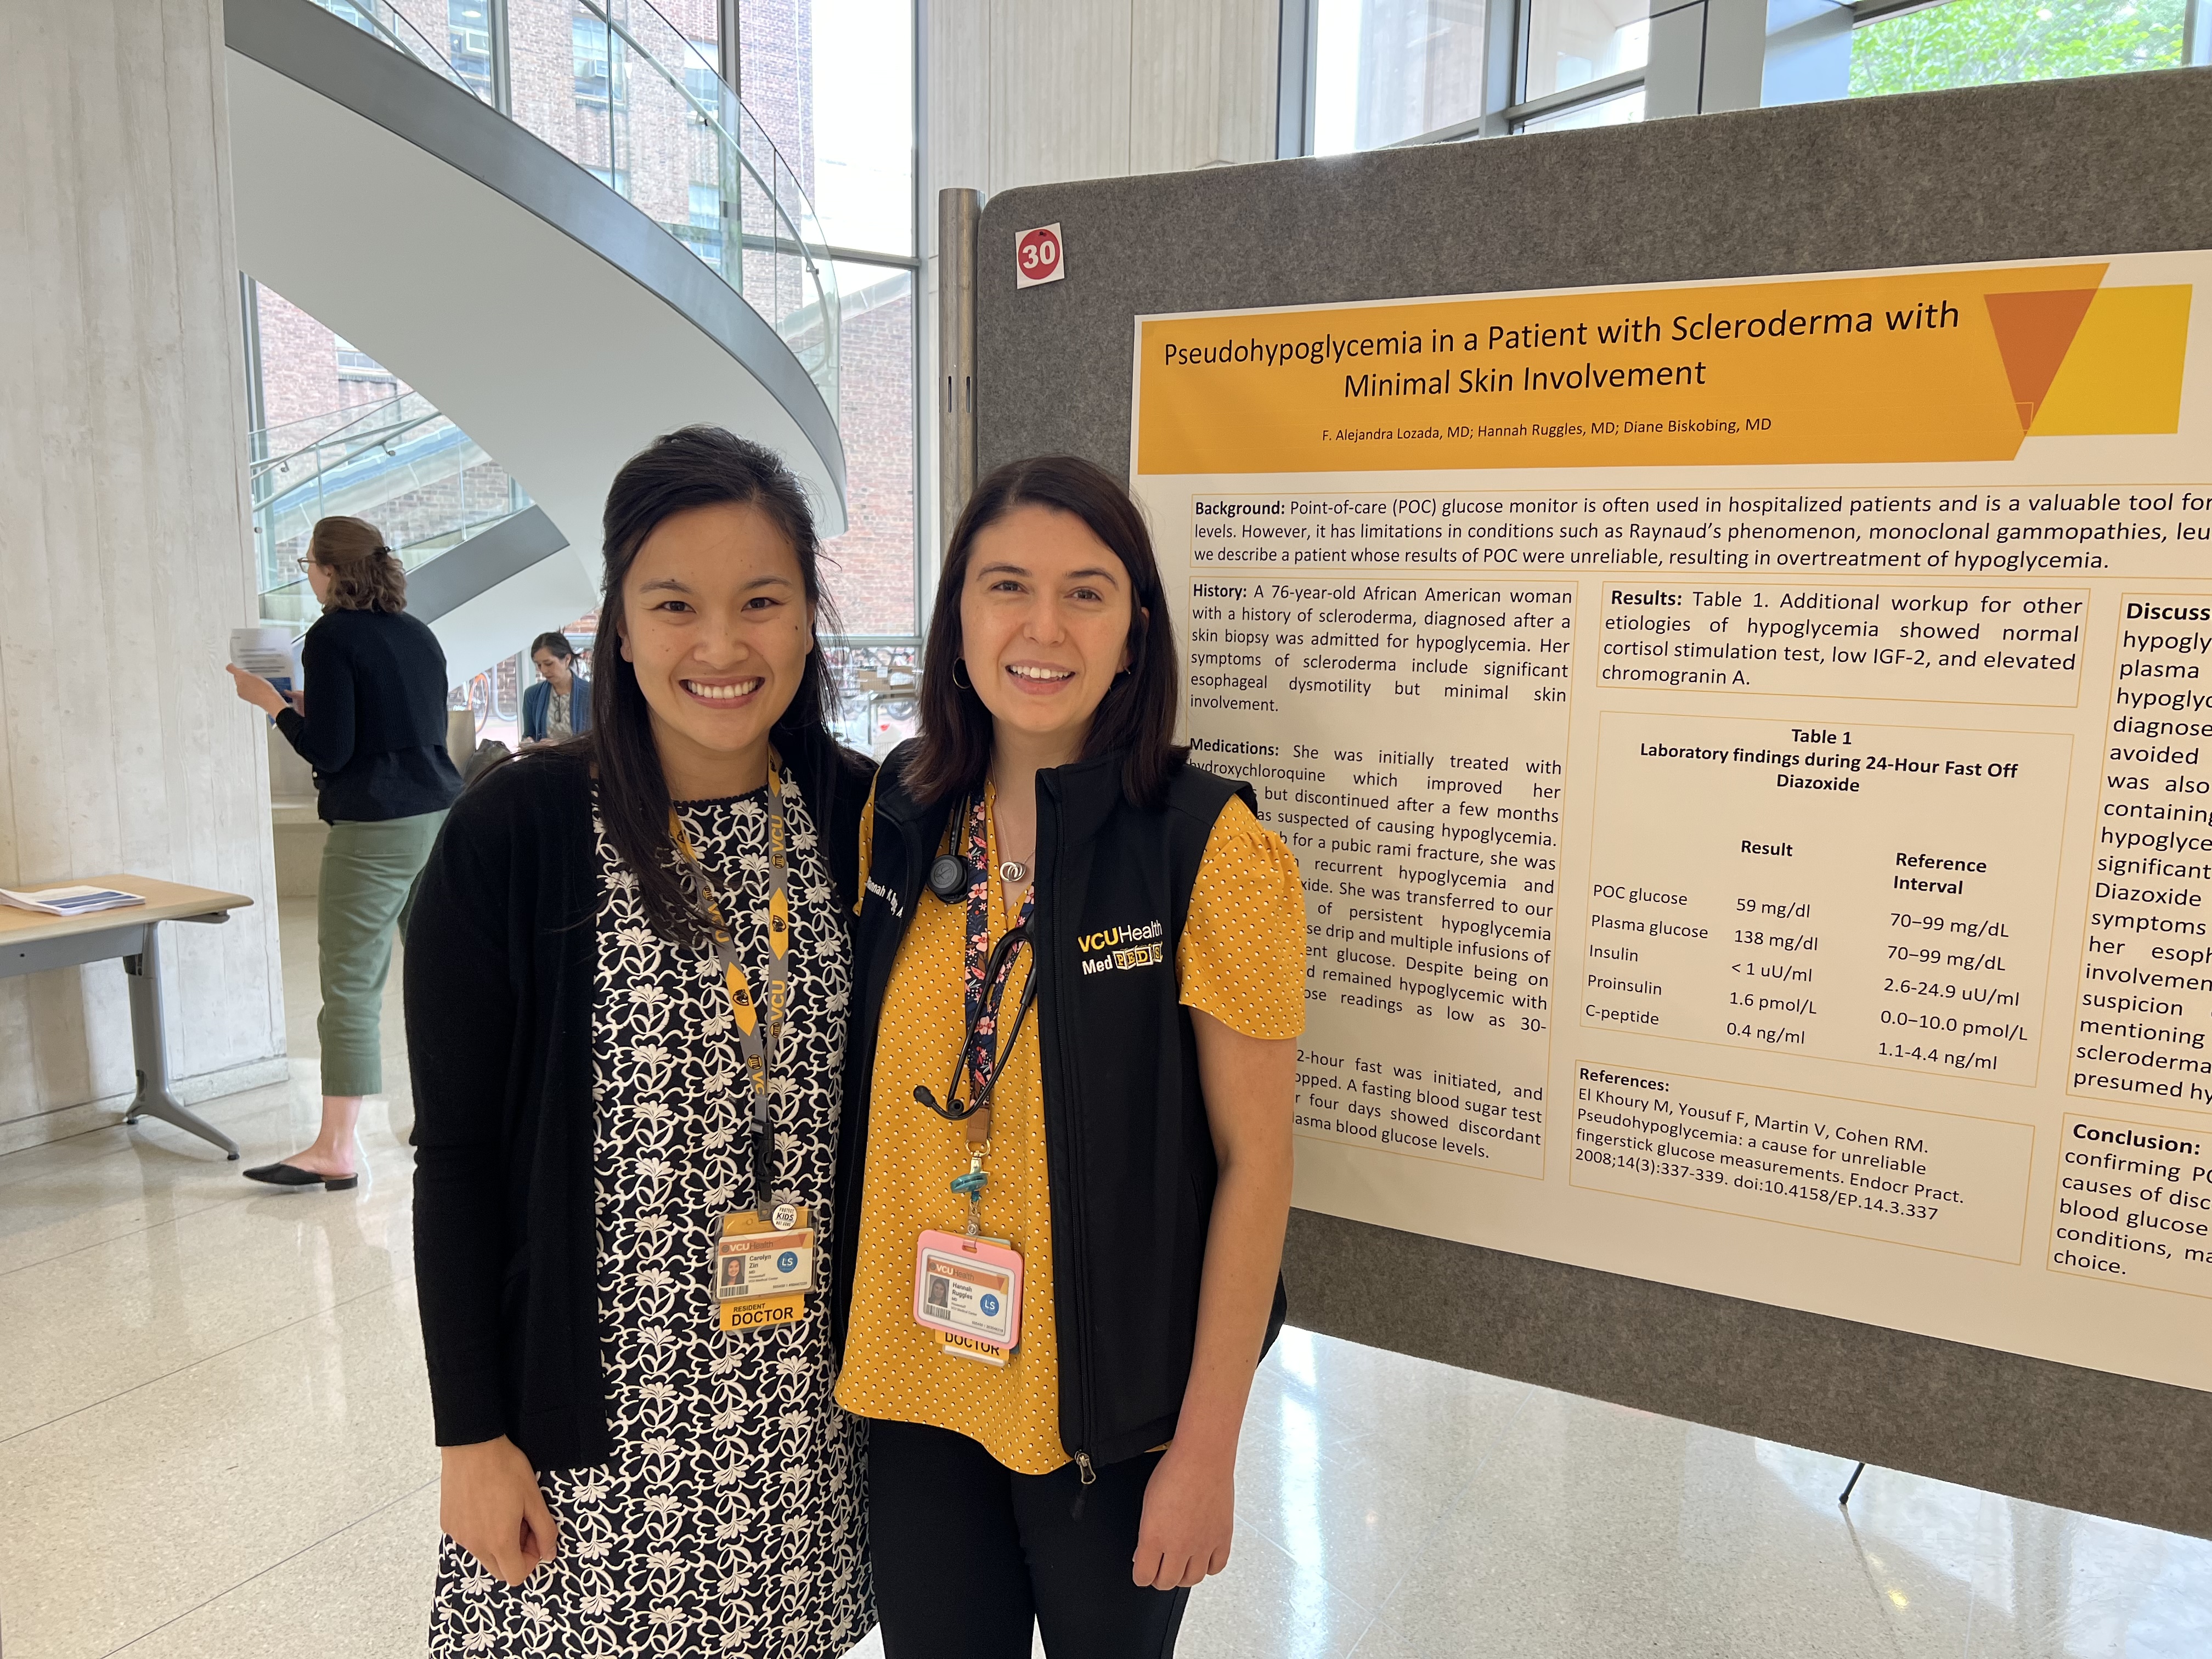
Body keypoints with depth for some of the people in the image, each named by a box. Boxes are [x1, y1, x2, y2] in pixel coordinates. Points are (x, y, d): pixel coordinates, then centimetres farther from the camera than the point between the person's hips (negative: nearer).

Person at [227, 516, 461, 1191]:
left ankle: (336, 1149, -1)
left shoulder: (333, 637, -8)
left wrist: (270, 700, 2)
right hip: (441, 816, 7)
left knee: (351, 984, -4)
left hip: (374, 830, -7)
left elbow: (328, 752, -12)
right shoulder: (419, 634, 13)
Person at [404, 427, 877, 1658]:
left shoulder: (864, 818, -4)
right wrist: (471, 1435, -6)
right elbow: (456, 1155, -7)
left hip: (813, 1396, 3)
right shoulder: (512, 837, -13)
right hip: (595, 1404, -2)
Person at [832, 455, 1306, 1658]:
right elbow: (864, 1094, 8)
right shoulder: (895, 819, -3)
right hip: (910, 1382, 4)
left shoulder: (1209, 846, -16)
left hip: (1111, 1401, -3)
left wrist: (1208, 1444, -10)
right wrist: (847, 1352, 7)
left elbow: (1253, 1160, -12)